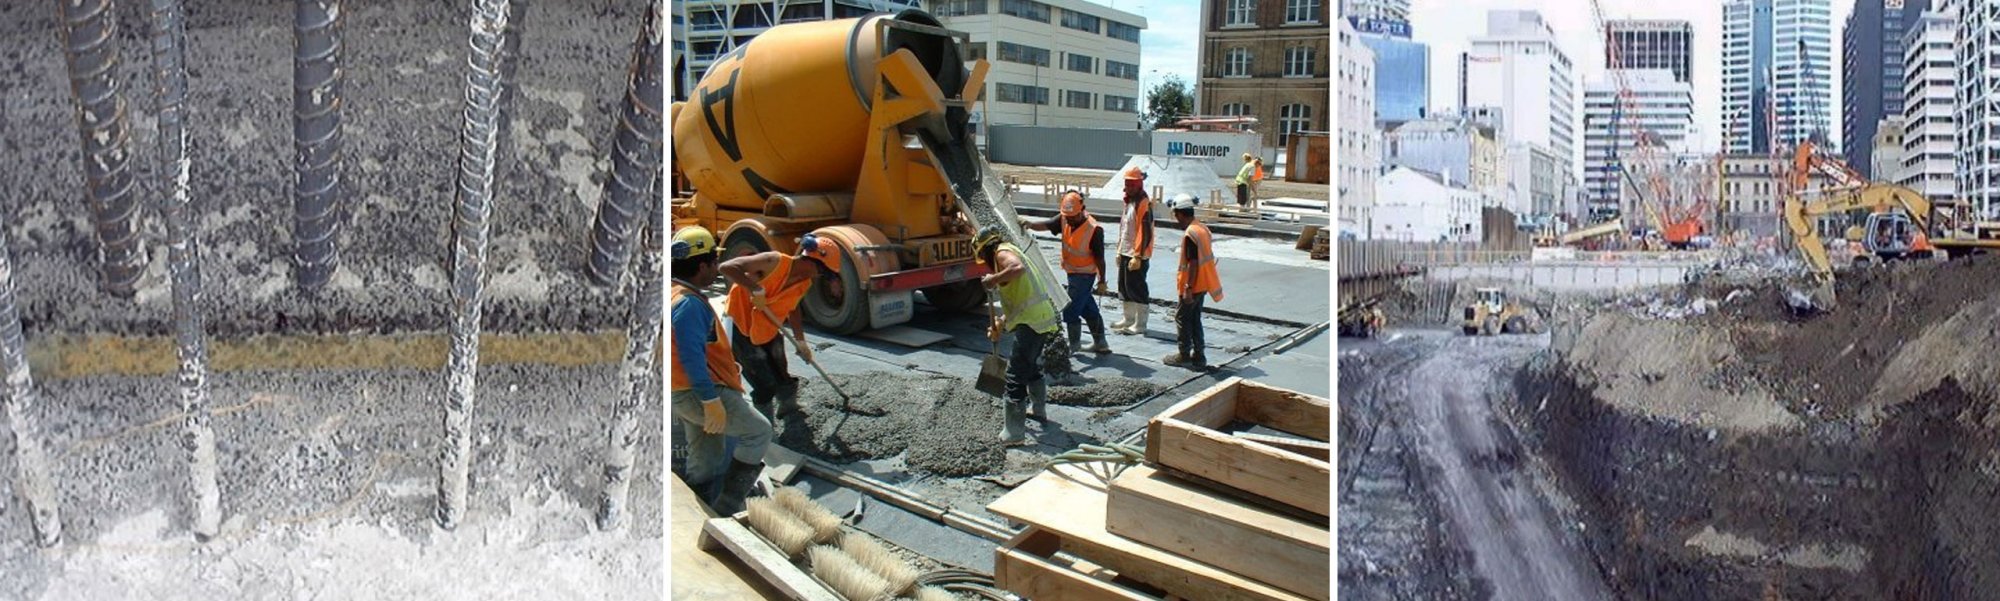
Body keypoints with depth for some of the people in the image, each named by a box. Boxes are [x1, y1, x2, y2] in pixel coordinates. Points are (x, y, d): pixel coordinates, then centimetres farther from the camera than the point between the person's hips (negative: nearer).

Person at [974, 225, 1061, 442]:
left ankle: (1014, 431, -9)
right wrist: (1000, 324, 16)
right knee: (1031, 365, 30)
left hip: (1031, 321, -10)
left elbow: (1018, 268, -31)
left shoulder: (1002, 253, -5)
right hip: (1042, 318, 10)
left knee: (1016, 374, -8)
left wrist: (994, 279, -19)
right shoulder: (1010, 252, 24)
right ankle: (1039, 410, 47)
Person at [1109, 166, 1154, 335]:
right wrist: (1120, 251, 20)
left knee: (1136, 288, -5)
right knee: (1124, 286, 16)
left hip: (1137, 255, -10)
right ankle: (1128, 319, 28)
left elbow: (1145, 232, -21)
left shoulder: (1143, 204, -17)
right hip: (1126, 252, 10)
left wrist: (1138, 256, -23)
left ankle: (1140, 325, 0)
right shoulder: (1129, 202, 13)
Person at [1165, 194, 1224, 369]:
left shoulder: (1190, 234, -21)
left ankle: (1184, 355, 10)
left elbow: (1193, 263, -23)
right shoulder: (1203, 228, 8)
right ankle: (1199, 357, 15)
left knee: (1182, 317, 4)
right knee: (1195, 319, 14)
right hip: (1202, 284, 9)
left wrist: (1188, 288, -21)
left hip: (1192, 285, -9)